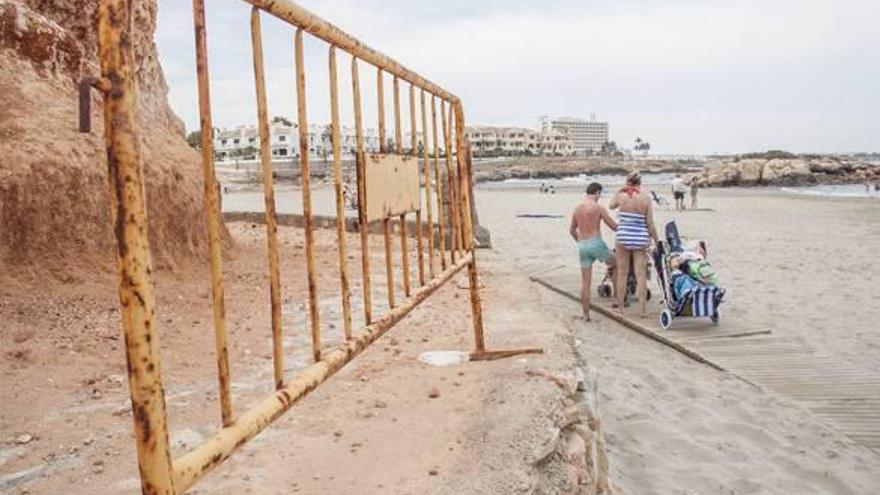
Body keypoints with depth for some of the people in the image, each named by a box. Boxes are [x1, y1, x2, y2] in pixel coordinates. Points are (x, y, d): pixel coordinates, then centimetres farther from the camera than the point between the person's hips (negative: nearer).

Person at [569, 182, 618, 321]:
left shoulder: (577, 208, 10)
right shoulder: (598, 207, -7)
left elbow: (572, 230, 20)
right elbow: (613, 226, -4)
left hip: (582, 247, 5)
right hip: (596, 243, -5)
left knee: (585, 282, 8)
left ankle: (586, 314, 9)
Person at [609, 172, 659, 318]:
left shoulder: (621, 196, -5)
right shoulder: (646, 199, -5)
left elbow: (611, 206, 19)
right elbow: (650, 224, -4)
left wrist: (620, 191, 22)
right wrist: (656, 241, 6)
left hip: (623, 238, 0)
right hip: (641, 240, 0)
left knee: (622, 274, 11)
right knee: (641, 275, 5)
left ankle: (620, 307, 19)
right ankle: (642, 309, 7)